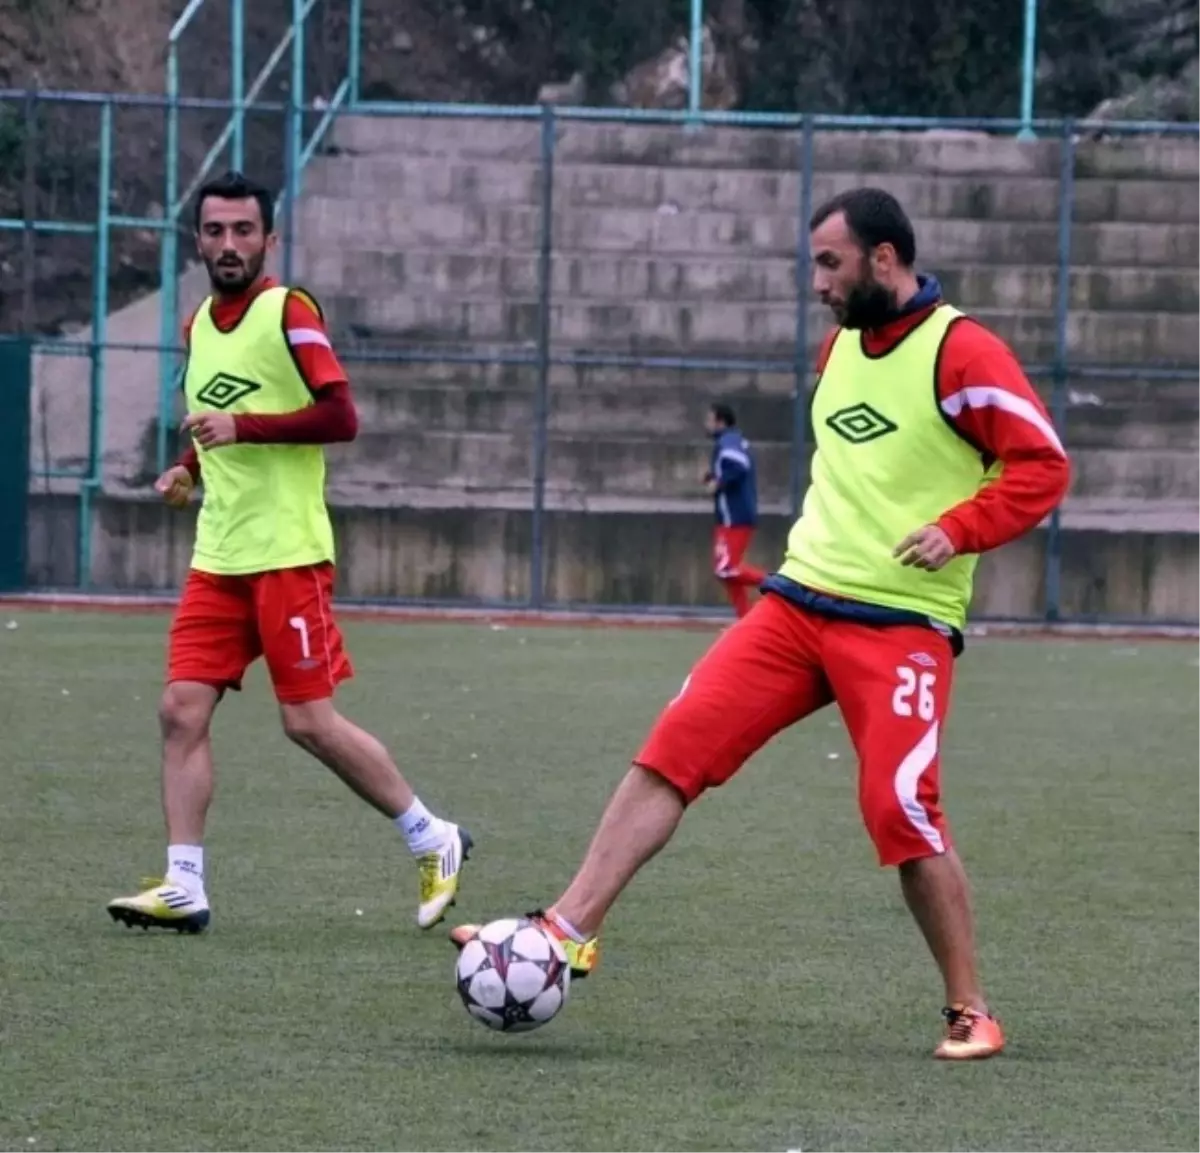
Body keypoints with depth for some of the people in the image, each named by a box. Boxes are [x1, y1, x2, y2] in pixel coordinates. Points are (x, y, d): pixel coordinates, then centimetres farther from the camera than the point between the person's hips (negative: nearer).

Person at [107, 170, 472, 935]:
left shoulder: (290, 312, -8)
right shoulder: (199, 324, 14)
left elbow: (341, 418, -15)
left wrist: (242, 427, -22)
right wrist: (189, 469, 11)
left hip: (287, 554, -7)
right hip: (218, 557, 7)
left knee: (310, 720, -5)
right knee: (182, 709, -4)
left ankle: (433, 841, 12)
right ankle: (183, 887, -3)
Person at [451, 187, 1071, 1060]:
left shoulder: (961, 353, -9)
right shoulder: (839, 347, 15)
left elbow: (1042, 467, -13)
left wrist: (957, 528, -23)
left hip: (901, 624, -7)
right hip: (799, 602, 7)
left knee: (901, 810, -12)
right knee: (672, 749, -5)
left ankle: (970, 1012, 3)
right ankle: (571, 928, -4)